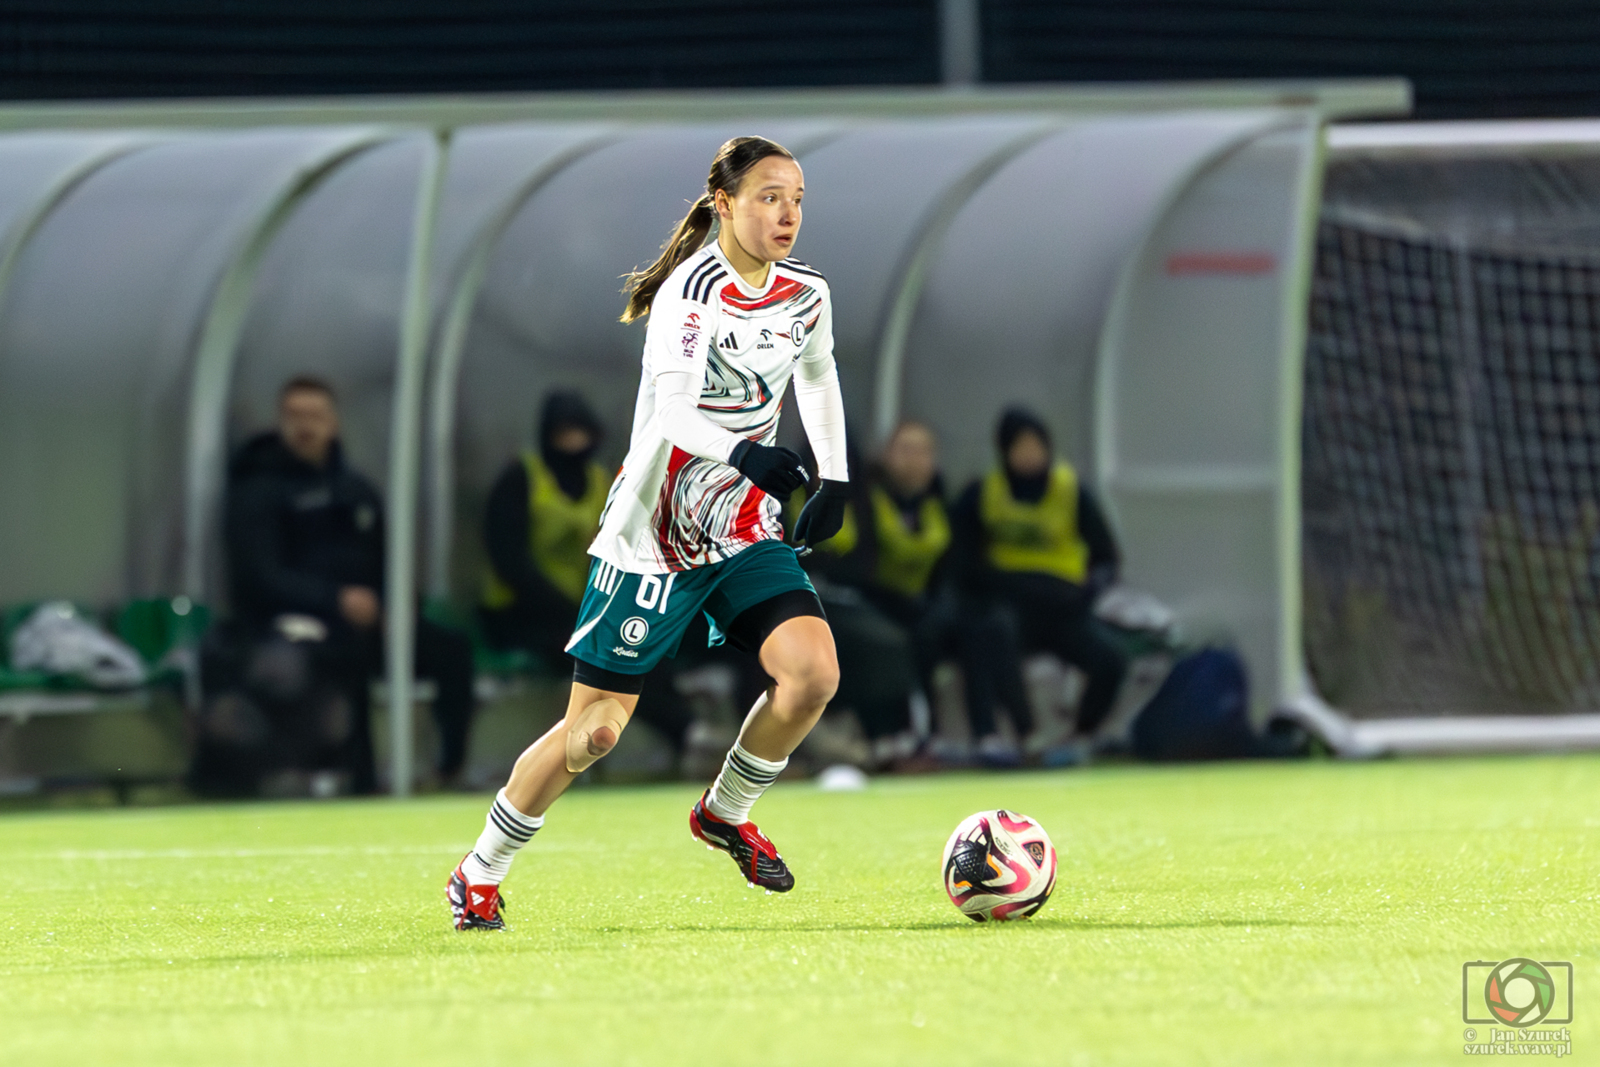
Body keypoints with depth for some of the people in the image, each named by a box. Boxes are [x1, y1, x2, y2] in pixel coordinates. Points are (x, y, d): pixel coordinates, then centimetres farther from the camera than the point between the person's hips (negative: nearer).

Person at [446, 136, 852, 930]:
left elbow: (817, 376, 24)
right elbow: (673, 409, -34)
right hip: (652, 535, -6)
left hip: (743, 529, 6)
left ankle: (726, 812, 11)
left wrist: (834, 480, 14)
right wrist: (743, 456, -52)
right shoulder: (693, 289, -20)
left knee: (813, 671, -16)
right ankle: (479, 875, 17)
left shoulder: (806, 296, 2)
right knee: (596, 728, -3)